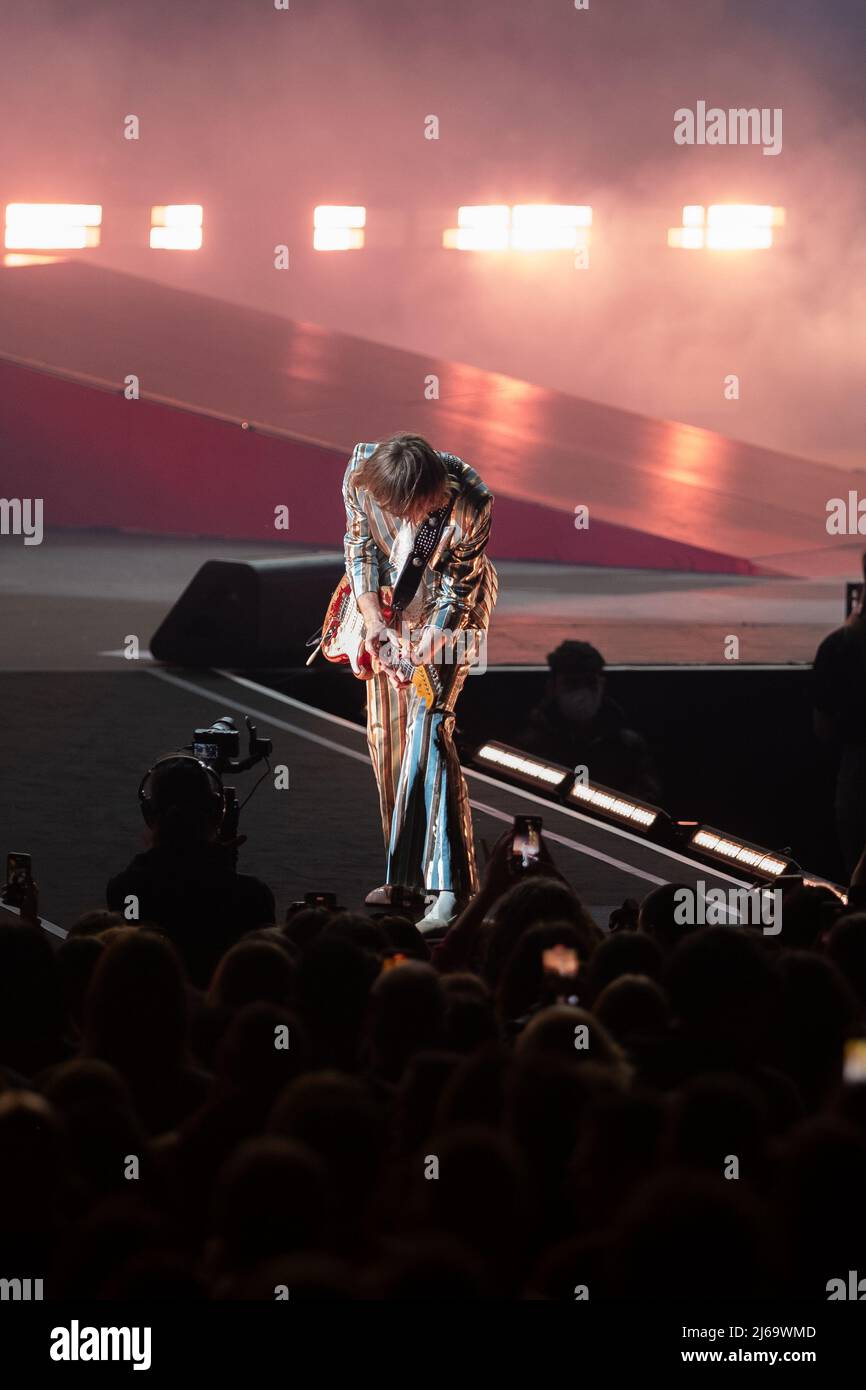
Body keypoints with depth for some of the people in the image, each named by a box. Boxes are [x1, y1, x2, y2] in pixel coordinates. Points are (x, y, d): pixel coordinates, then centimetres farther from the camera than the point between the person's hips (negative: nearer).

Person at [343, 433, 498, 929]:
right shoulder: (362, 474, -23)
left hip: (450, 608, -5)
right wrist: (374, 622, -21)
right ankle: (402, 873, 20)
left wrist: (433, 638, -30)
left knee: (428, 727, -19)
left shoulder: (470, 503, -32)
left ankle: (445, 887, -26)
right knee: (386, 734, 7)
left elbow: (460, 581, -19)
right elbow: (361, 548, -11)